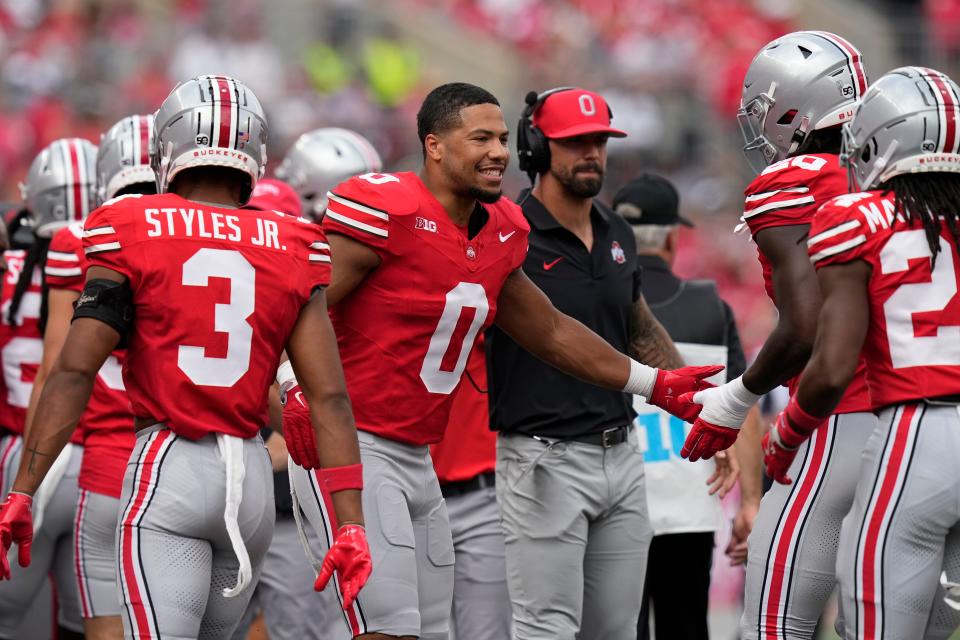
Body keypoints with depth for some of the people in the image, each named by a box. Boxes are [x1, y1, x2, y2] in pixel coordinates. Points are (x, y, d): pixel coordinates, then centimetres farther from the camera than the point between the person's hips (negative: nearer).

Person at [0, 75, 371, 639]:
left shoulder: (132, 235, -2)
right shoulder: (290, 251, 5)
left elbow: (75, 371, -8)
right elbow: (330, 396, 1)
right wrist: (351, 525, 3)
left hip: (168, 469, -4)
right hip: (252, 476, 4)